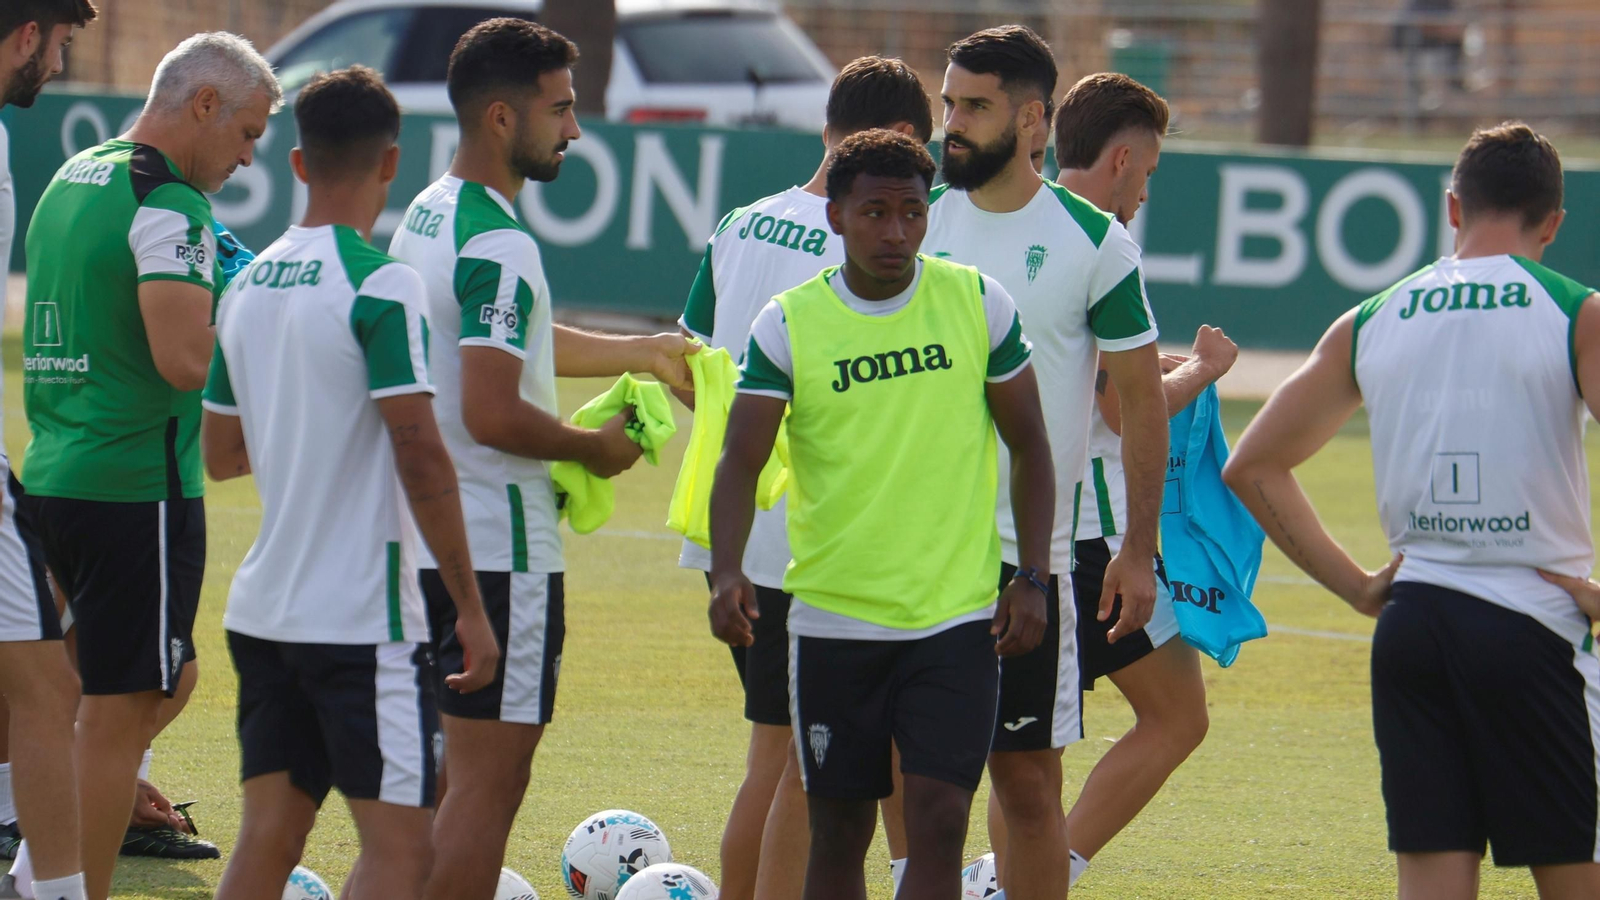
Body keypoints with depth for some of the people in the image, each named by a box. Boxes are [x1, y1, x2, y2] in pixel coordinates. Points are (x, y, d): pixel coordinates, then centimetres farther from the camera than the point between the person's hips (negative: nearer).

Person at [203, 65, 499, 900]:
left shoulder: (247, 286, 9)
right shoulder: (380, 284, -13)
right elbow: (420, 457, -17)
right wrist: (471, 606, -12)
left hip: (262, 605, 7)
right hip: (363, 616, -7)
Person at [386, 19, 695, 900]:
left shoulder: (427, 216, 12)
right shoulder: (498, 247, -19)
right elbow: (492, 414, -26)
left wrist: (640, 352, 28)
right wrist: (594, 446, -10)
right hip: (500, 551, -10)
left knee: (444, 777, 16)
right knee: (487, 785, -5)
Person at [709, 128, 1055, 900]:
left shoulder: (979, 304, 1)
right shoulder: (788, 325, -3)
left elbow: (1029, 447, 8)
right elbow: (741, 461, -8)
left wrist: (1031, 578, 0)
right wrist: (727, 572, -25)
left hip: (959, 614, 0)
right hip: (833, 623, 0)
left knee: (938, 821, -11)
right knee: (838, 831, 7)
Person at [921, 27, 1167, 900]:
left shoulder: (1092, 241, -4)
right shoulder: (921, 228, 7)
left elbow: (1141, 403, 0)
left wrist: (1139, 552, -5)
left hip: (1027, 555, -3)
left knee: (1027, 778, -1)